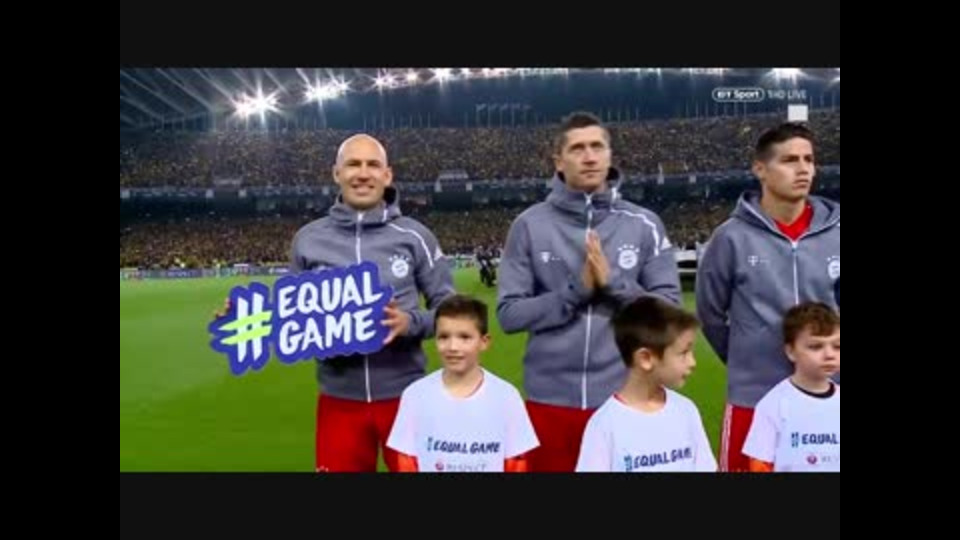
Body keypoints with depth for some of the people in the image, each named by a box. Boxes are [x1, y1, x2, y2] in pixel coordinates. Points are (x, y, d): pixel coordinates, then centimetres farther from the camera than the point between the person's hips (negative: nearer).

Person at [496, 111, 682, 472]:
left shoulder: (644, 225, 0)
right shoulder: (530, 225, -3)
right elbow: (509, 313, -7)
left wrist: (613, 282, -16)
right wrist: (576, 290, -17)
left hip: (623, 398, 1)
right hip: (550, 398, 0)